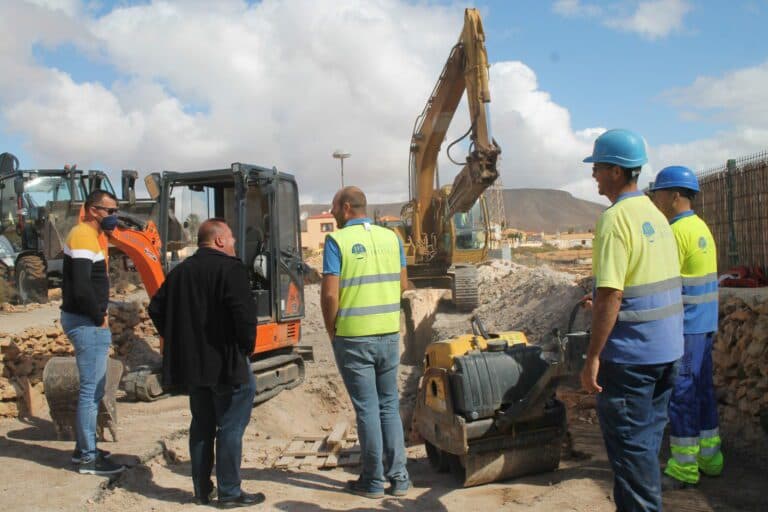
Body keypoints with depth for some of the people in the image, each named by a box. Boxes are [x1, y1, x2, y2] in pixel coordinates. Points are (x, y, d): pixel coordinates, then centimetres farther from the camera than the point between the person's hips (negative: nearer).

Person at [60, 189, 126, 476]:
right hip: (86, 322, -11)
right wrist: (99, 318, -16)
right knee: (91, 389, -4)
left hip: (88, 320, 11)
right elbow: (82, 287, -25)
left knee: (94, 387, 19)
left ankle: (84, 447, 30)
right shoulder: (83, 236, -17)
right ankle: (88, 458, 5)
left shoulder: (94, 235, 15)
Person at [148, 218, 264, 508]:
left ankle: (202, 490, 22)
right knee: (230, 428, 1)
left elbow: (156, 309, 13)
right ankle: (229, 492, 6)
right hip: (227, 365, -7)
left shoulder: (180, 271, 11)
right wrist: (247, 347, -9)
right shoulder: (229, 268, -12)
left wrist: (179, 341, 16)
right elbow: (244, 313, -23)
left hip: (192, 364, 7)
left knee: (202, 425, 16)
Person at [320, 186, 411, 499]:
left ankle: (373, 481, 14)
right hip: (390, 333, 4)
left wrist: (331, 331, 0)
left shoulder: (337, 240, -10)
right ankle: (399, 478, 18)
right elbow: (402, 285, 9)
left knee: (367, 408, 5)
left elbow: (330, 294, -14)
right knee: (390, 405, 14)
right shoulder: (391, 237, 5)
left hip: (353, 337, -4)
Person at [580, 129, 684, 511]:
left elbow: (611, 295, -23)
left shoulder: (616, 219, -18)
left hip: (630, 353, -9)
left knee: (630, 444, 2)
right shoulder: (656, 215, 10)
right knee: (648, 437, 19)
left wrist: (592, 357, -18)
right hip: (666, 349, 9)